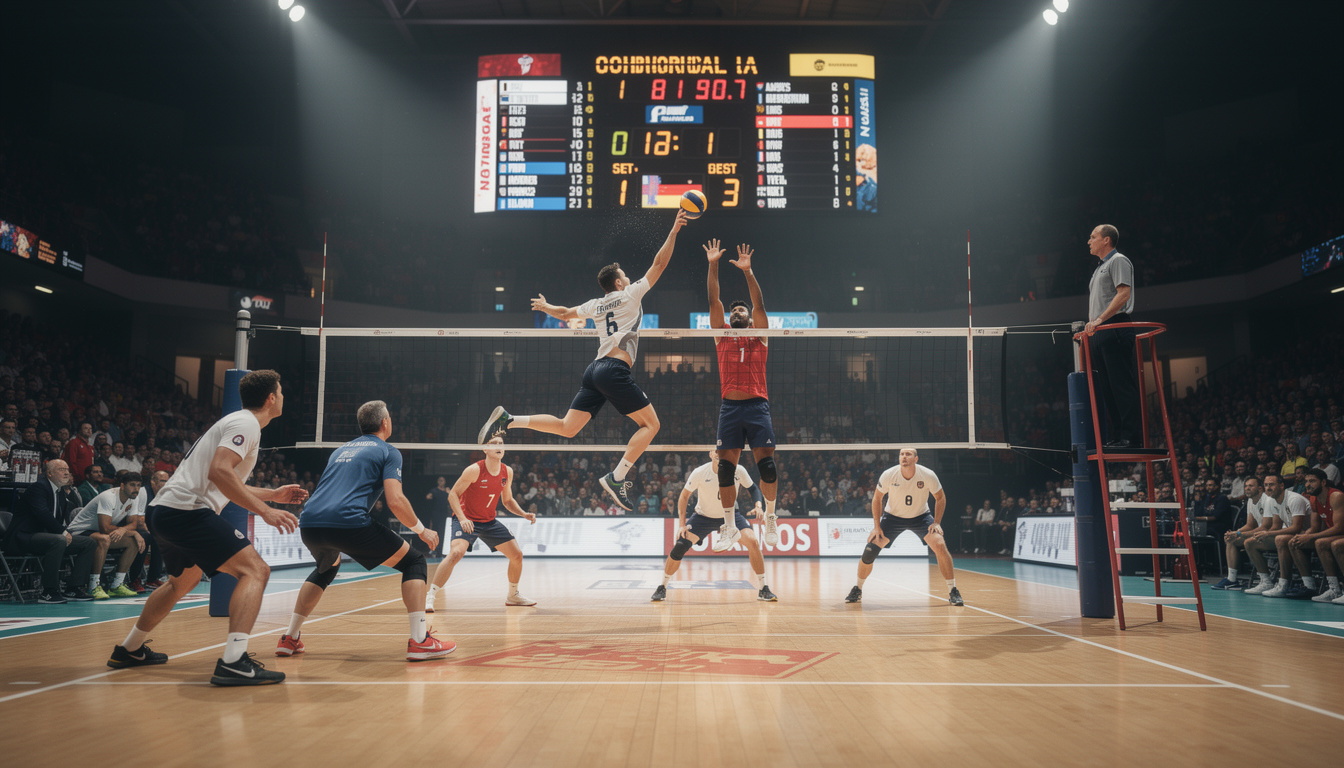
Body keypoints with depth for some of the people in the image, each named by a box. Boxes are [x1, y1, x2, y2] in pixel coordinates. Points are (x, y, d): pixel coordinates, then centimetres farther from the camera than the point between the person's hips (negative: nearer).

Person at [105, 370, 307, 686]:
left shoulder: (237, 421, 23)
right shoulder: (246, 423, -8)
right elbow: (219, 472, -24)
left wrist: (273, 493, 33)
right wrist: (264, 510, -24)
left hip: (162, 511, 11)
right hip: (187, 510, -11)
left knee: (184, 581, 33)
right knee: (254, 570, -16)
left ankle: (129, 650, 46)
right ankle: (234, 662, -29)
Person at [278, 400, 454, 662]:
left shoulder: (341, 450, 30)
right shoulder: (388, 452, 9)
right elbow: (395, 500, -4)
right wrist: (421, 530, 10)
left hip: (309, 523, 7)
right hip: (349, 522, -7)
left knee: (326, 569, 38)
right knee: (413, 562, 8)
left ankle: (289, 639, 34)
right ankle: (420, 641, -4)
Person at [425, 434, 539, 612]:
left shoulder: (507, 472, -2)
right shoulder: (474, 470, -20)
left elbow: (507, 500, 12)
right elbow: (453, 494, -15)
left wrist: (524, 514, -4)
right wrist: (462, 518, -28)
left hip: (489, 521, 6)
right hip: (466, 520, -6)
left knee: (517, 554, 4)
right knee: (456, 553, -31)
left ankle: (513, 596, 27)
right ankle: (430, 597, -22)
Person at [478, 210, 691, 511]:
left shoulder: (595, 305, 20)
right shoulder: (630, 294, 4)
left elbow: (566, 313, 35)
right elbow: (659, 263, 3)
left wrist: (545, 307, 55)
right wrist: (674, 231, 8)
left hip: (595, 371, 7)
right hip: (616, 371, -7)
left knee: (566, 428, 7)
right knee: (651, 423, -2)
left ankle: (507, 420, -5)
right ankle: (617, 478, -14)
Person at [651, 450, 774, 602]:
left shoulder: (739, 471, -19)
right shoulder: (699, 473, -22)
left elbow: (752, 488, 0)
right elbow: (684, 495, -9)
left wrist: (758, 505, -20)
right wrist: (682, 524, -14)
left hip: (730, 514, 1)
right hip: (703, 515, -1)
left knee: (753, 542, -21)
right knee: (680, 546, -18)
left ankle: (763, 589, -5)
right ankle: (662, 588, 3)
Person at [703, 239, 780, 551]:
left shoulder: (759, 337, 11)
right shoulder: (721, 336, 15)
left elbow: (759, 304, -1)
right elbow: (714, 302, 8)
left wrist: (747, 271, -10)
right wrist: (713, 266, 0)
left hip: (757, 405, -1)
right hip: (729, 407, 2)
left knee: (766, 463, -7)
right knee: (726, 467, -1)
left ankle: (770, 517, 11)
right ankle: (729, 525, 8)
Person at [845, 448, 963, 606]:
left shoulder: (928, 475, -22)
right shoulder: (889, 475, -20)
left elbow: (940, 498, -4)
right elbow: (877, 498, -4)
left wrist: (936, 523, -14)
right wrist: (876, 526, -7)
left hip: (921, 516, 0)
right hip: (892, 516, 0)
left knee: (940, 546, -22)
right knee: (869, 551, -11)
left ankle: (953, 591, -6)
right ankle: (857, 590, 12)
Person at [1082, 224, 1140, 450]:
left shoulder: (1118, 261, -1)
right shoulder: (1100, 268, 27)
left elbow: (1124, 293, -15)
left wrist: (1099, 319, -22)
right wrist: (1090, 327, 16)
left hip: (1114, 328, -10)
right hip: (1100, 334, 10)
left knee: (1122, 385, -12)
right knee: (1106, 388, 6)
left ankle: (1131, 437, -13)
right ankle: (1117, 437, 7)